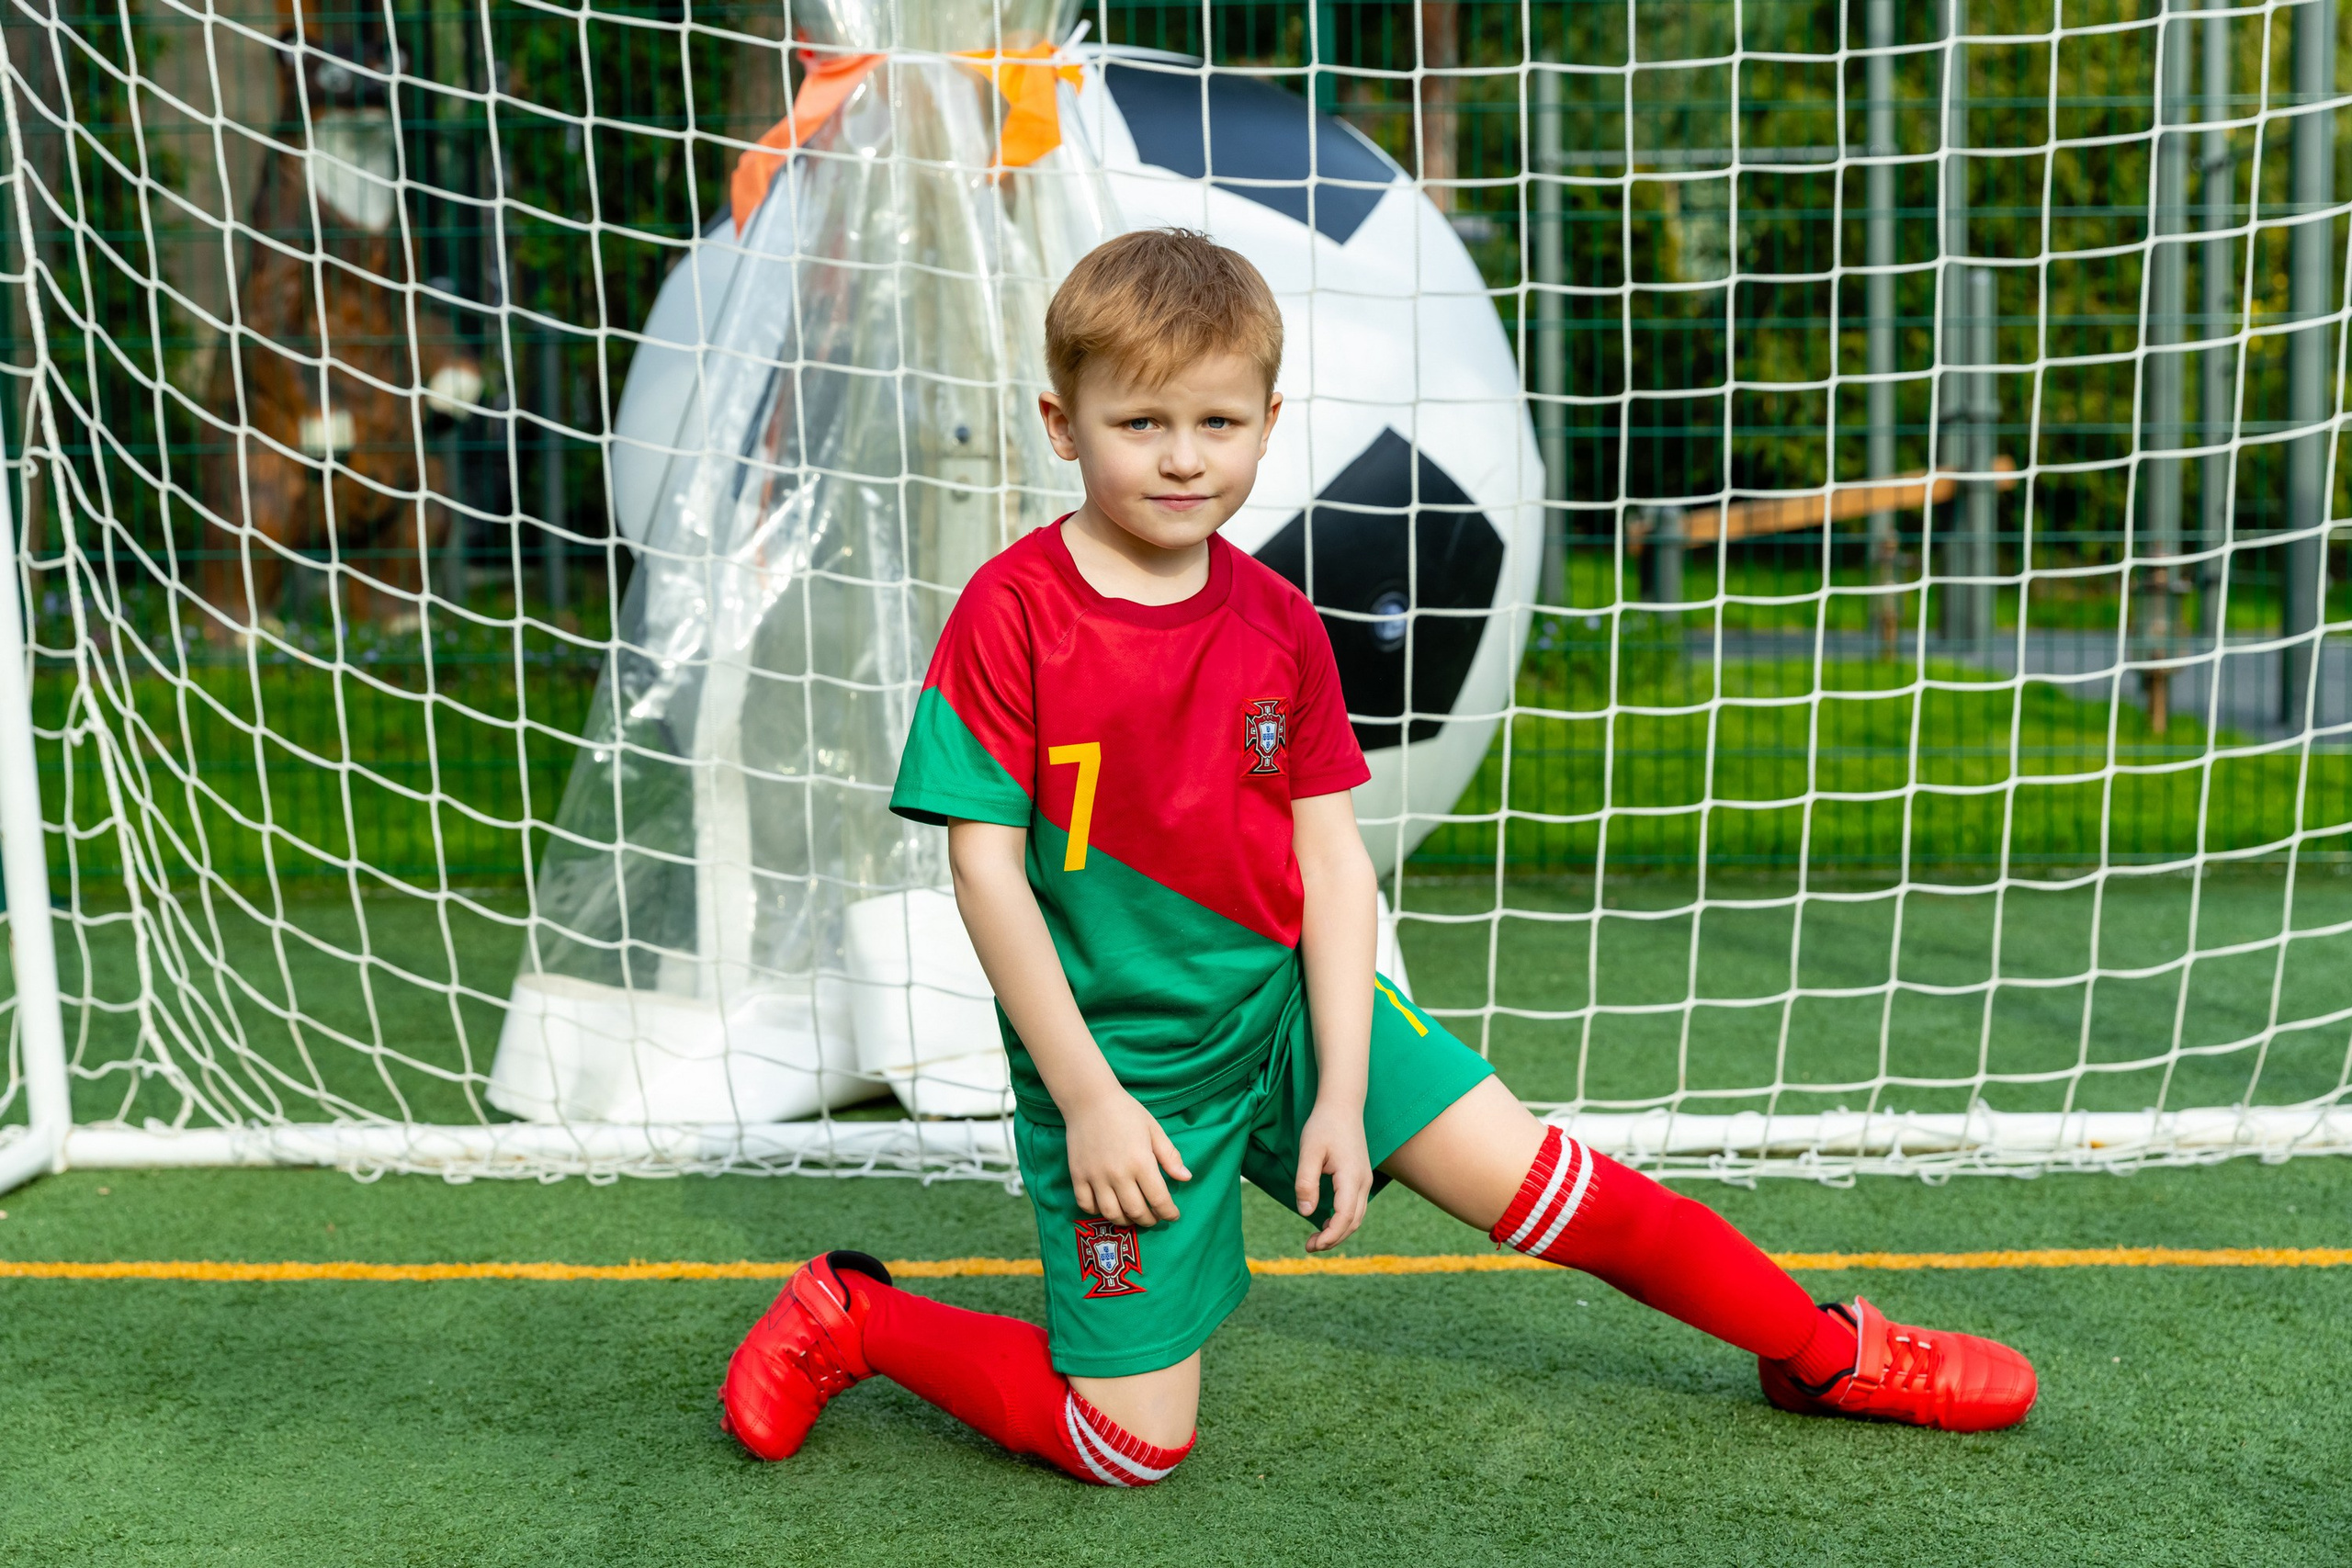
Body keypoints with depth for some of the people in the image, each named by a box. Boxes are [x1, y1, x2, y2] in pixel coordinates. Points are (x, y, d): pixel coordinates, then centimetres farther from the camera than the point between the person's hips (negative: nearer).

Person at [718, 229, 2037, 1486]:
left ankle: (1823, 1351, 21)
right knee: (1135, 1445, -1)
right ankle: (853, 1318, 19)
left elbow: (1334, 862, -1)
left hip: (1287, 995, 4)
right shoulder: (1012, 614, -15)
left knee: (1535, 1178, -1)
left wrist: (1343, 1093, -7)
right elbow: (987, 868, -15)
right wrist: (1085, 1097, -15)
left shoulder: (1280, 625, -2)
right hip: (1119, 1051, -4)